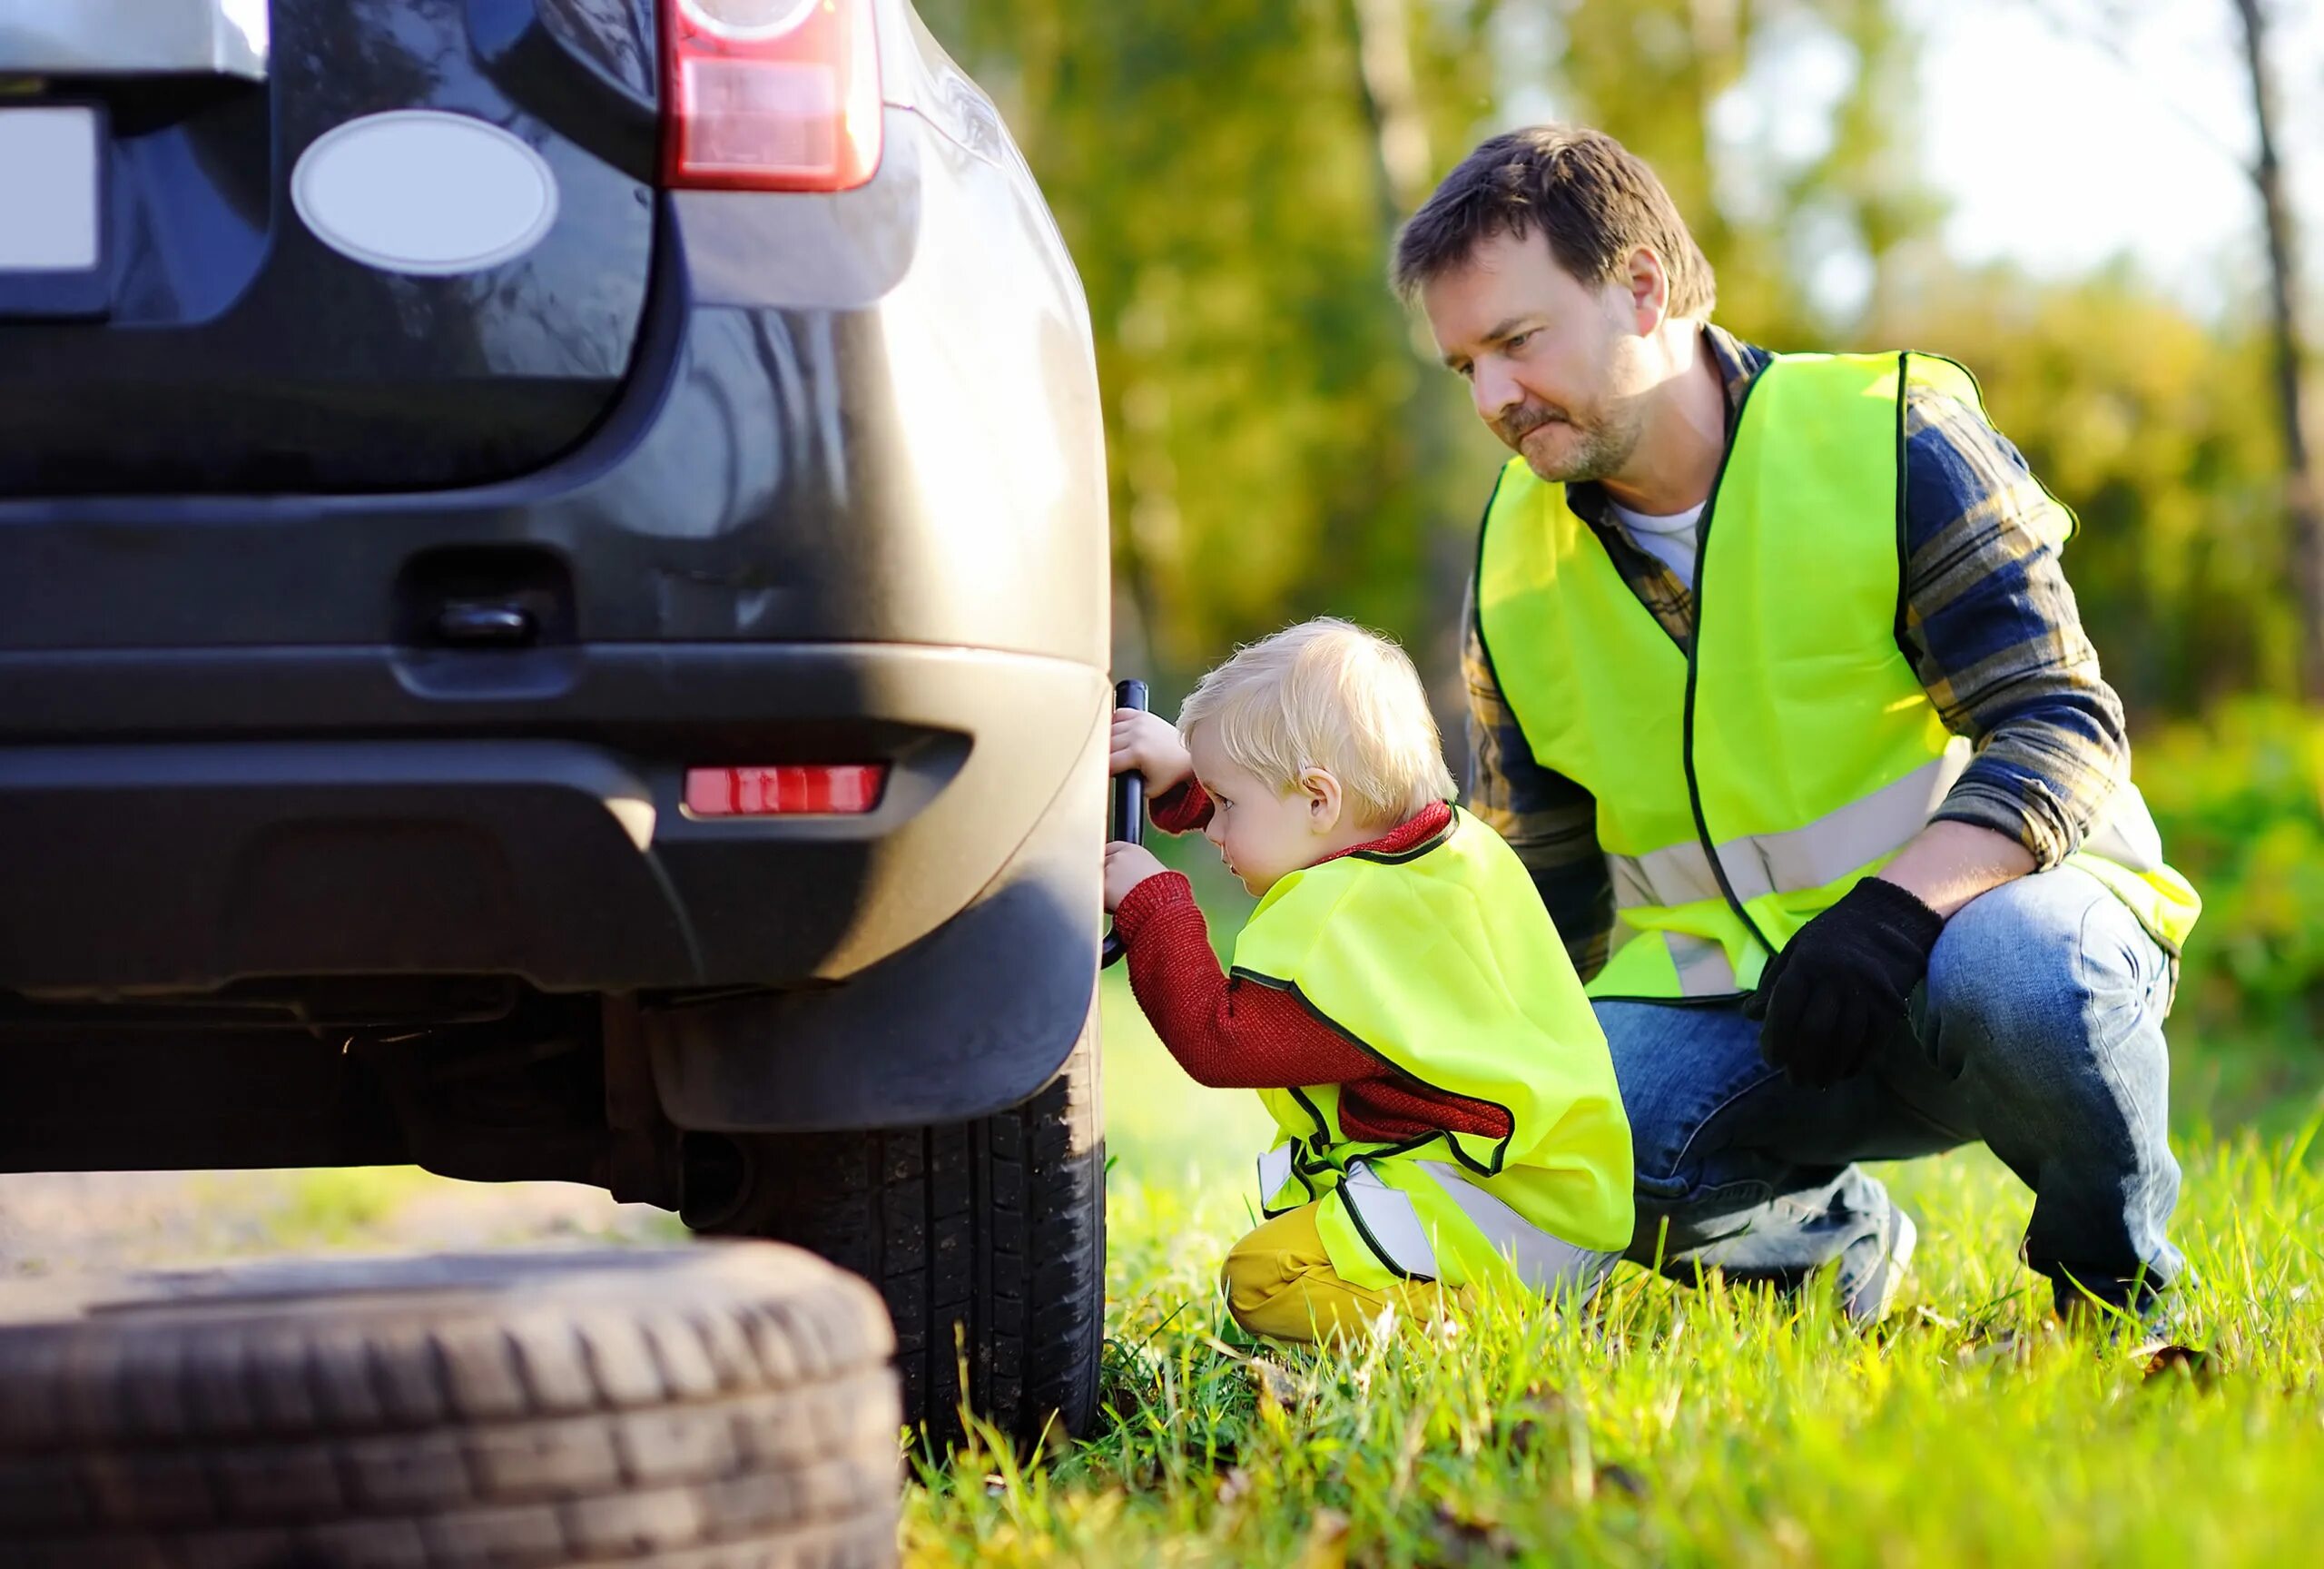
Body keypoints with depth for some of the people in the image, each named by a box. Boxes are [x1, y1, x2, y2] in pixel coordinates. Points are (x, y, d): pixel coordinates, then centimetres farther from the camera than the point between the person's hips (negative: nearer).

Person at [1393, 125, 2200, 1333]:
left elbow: (2064, 731, -17)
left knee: (2016, 970, -41)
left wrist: (1891, 911, -34)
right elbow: (1540, 903, 12)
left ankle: (2117, 1273, -9)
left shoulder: (1889, 439, -11)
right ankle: (1835, 1241, 5)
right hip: (1729, 990, 4)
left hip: (1982, 907, -3)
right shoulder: (1517, 573, 4)